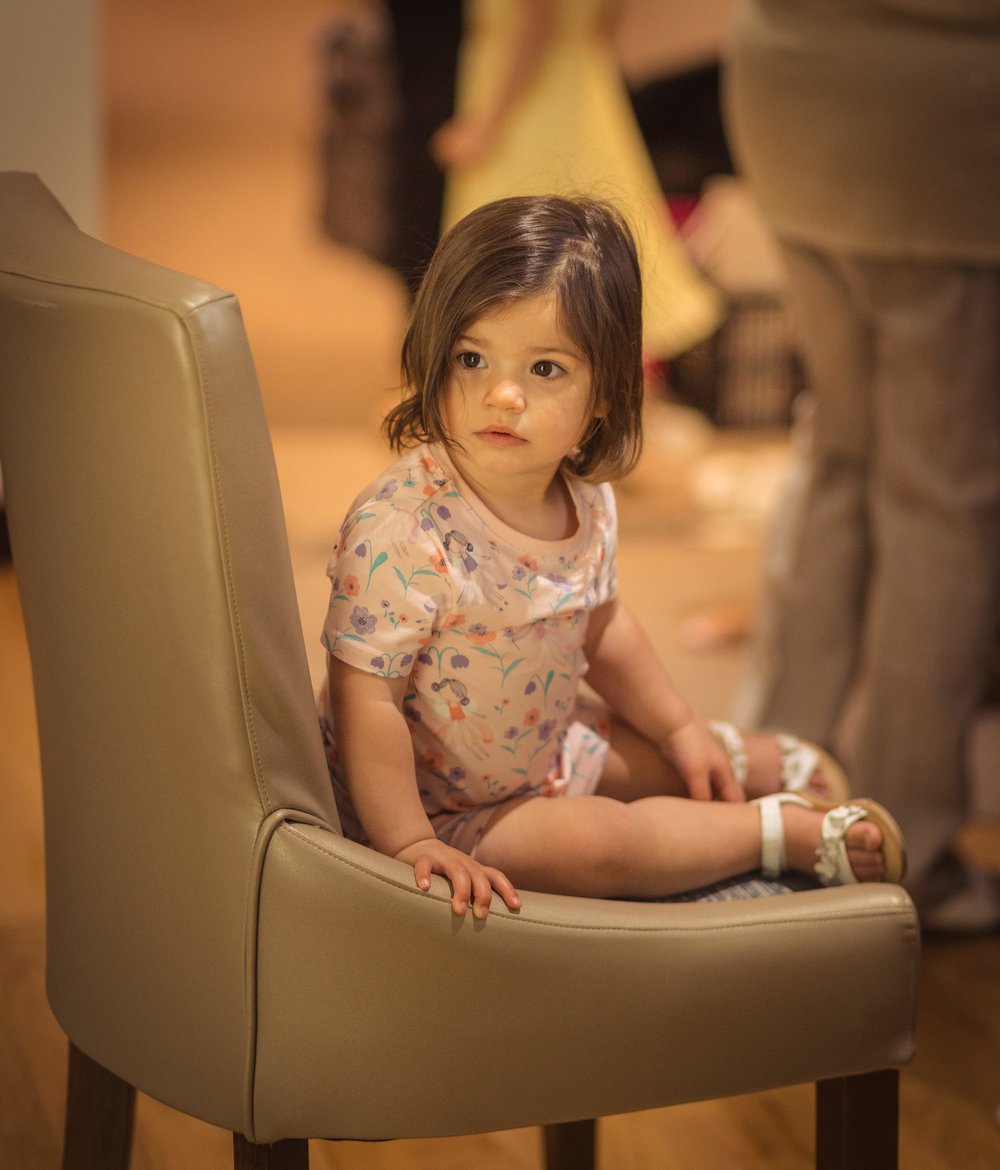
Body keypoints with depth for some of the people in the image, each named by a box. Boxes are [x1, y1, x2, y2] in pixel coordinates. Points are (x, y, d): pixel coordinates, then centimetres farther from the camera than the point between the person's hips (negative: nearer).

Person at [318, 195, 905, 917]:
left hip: (545, 752, 8)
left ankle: (748, 760, 48)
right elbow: (366, 701, -31)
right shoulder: (398, 532, -34)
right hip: (444, 813, -8)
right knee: (592, 842, -21)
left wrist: (682, 732, 20)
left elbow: (600, 623, 13)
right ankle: (794, 833, -2)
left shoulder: (585, 499, -7)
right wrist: (413, 847, -32)